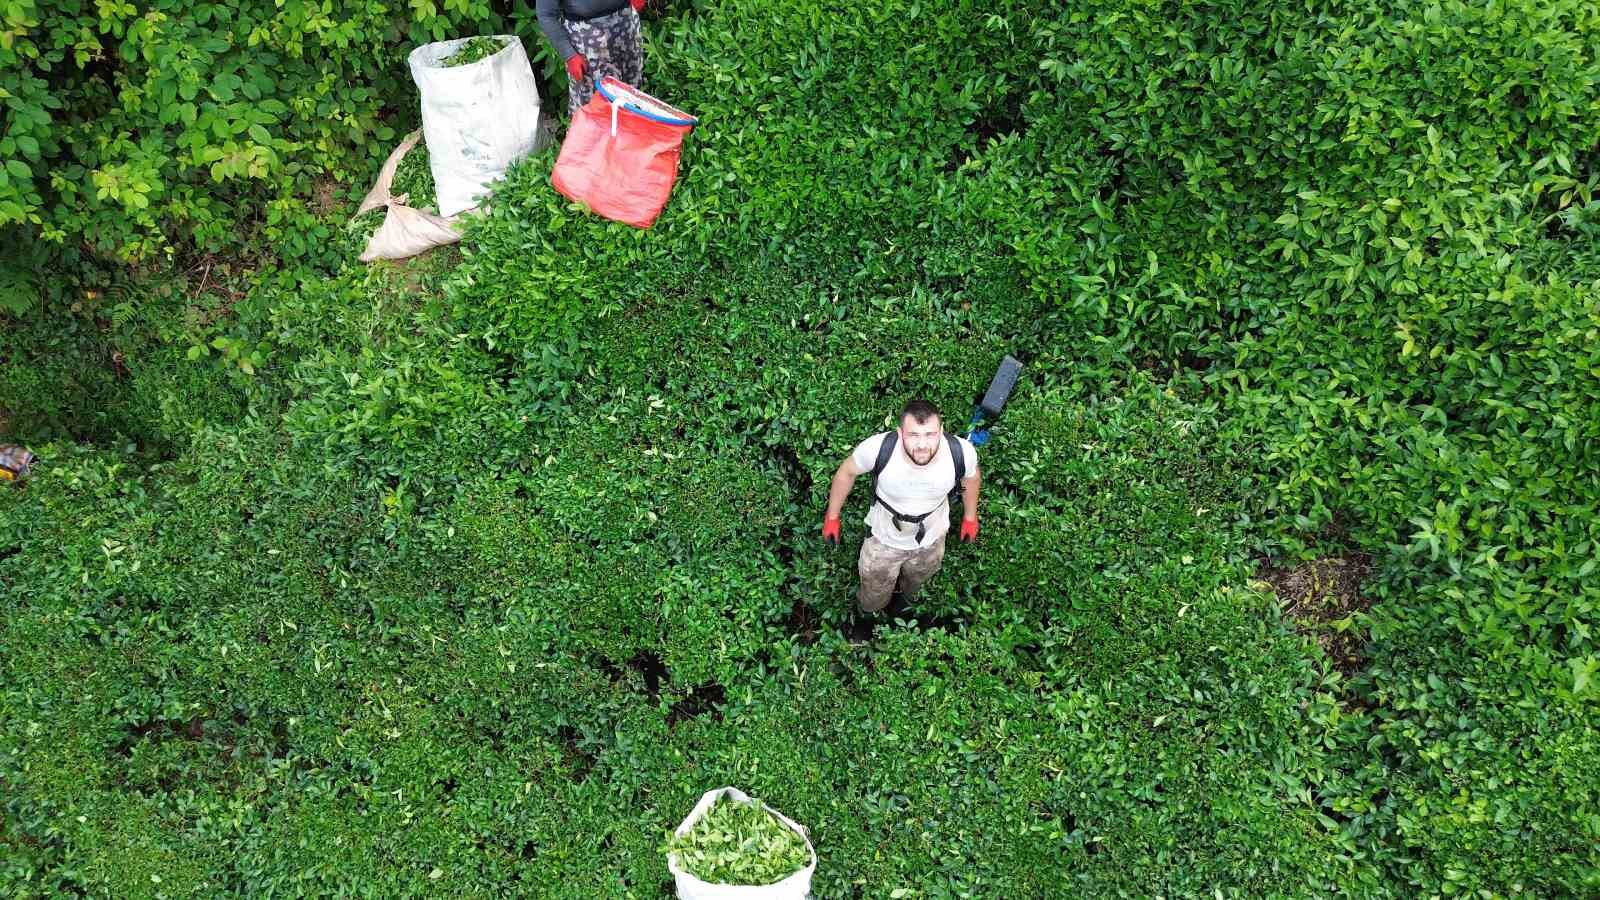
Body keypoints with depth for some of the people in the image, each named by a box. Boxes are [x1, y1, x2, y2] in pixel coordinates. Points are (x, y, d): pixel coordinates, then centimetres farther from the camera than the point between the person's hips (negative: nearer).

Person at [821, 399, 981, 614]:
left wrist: (970, 517, 6)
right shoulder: (878, 448, -40)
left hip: (931, 540, 2)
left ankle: (906, 593, 73)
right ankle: (869, 616, 64)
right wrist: (831, 517, -6)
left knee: (916, 580, 37)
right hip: (883, 539, -1)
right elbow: (846, 472, -17)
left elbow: (971, 476, -8)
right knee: (872, 601, 27)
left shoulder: (962, 452, -35)